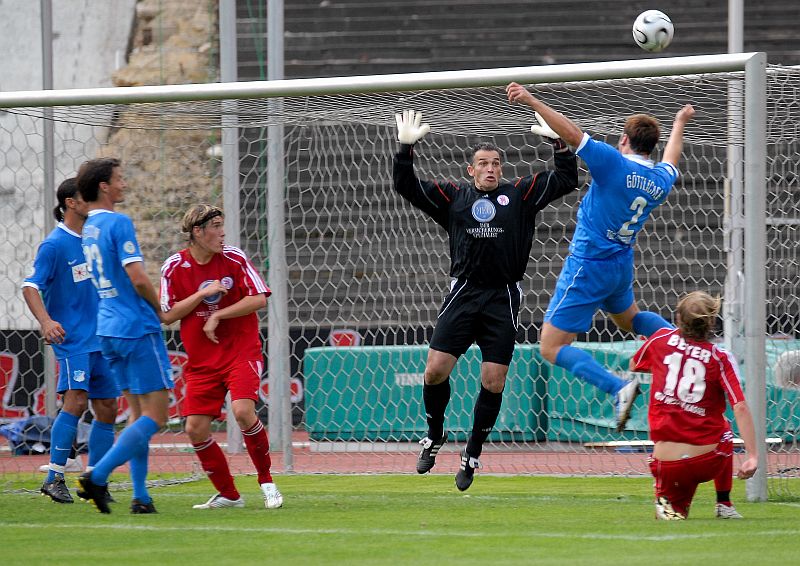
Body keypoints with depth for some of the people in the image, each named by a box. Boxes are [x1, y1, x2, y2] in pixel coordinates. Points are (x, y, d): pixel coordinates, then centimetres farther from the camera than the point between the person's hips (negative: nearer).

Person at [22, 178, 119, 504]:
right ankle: (54, 478, -17)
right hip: (71, 339, -7)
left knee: (107, 409, 5)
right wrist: (46, 321, -30)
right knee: (76, 400, -20)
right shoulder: (54, 244, -10)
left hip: (100, 339, 7)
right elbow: (31, 287, -15)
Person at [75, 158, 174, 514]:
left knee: (141, 413, 13)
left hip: (109, 330, 9)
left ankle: (140, 496, 6)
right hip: (137, 328, -9)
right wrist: (159, 309, -3)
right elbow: (138, 278, -20)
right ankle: (97, 477, -15)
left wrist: (150, 310, 19)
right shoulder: (118, 223, -13)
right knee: (155, 415, -6)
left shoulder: (88, 228, 14)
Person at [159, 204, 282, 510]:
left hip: (241, 351, -3)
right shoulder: (174, 266, -2)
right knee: (196, 429, -5)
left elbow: (259, 299, -9)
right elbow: (167, 315, -3)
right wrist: (202, 294, -14)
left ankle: (266, 482, -6)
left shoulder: (234, 258, -4)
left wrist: (217, 316, -14)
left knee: (243, 410, -24)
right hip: (202, 360, 3)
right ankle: (228, 494, 11)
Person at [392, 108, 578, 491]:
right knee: (435, 370, -8)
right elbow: (406, 187, 9)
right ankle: (434, 434, 18)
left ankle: (472, 454, 14)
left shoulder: (521, 194, 10)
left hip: (503, 300, 0)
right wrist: (405, 148, -1)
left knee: (493, 382, -2)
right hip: (463, 295, 0)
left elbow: (566, 180, 9)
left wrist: (559, 143, -1)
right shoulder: (453, 196, 11)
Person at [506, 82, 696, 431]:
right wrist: (679, 125, 46)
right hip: (622, 265, 8)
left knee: (551, 348, -6)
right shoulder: (661, 180, 3)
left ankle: (618, 388, -22)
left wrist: (531, 101, -26)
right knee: (628, 318, 39)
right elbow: (670, 162, 28)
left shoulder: (615, 163, -19)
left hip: (589, 267, -8)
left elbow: (572, 134, -28)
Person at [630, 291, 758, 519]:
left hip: (667, 464, 1)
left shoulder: (662, 338, 1)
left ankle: (667, 500, -3)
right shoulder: (720, 359, -5)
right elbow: (740, 408, -14)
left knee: (677, 513, 32)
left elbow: (634, 365, 22)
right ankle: (724, 504, 29)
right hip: (707, 463, -1)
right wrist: (752, 456, -14)